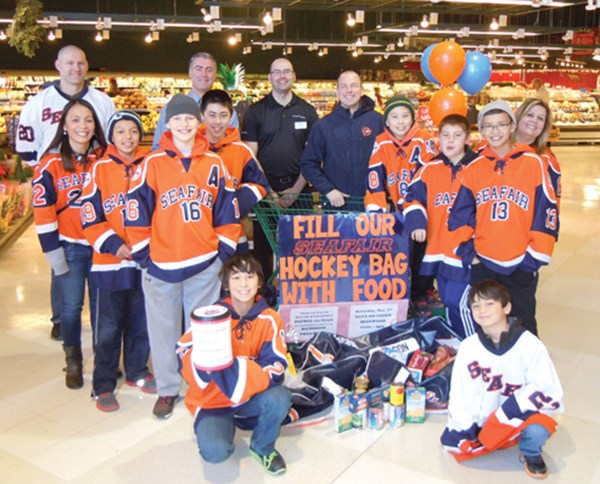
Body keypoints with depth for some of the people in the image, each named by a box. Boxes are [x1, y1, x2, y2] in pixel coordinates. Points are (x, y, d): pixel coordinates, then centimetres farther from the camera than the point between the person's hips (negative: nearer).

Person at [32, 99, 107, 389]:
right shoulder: (51, 164, -6)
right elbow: (43, 212, -6)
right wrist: (54, 253, -8)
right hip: (69, 247, -2)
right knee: (71, 306, 6)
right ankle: (73, 362, 26)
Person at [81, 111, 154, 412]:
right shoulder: (100, 169, -3)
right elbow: (90, 216, -5)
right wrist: (114, 245, -15)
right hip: (110, 262, -2)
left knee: (140, 321, 15)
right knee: (109, 327, 5)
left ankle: (137, 371, 33)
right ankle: (104, 385, 18)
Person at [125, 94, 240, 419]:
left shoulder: (214, 164, 5)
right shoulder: (152, 164, -1)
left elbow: (227, 211, 9)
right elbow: (136, 212, -2)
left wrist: (223, 251, 4)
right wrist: (144, 255, -4)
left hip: (205, 264, 1)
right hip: (161, 265, -1)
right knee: (163, 329, 9)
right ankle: (167, 389, 25)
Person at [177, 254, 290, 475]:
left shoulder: (269, 319, -9)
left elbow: (276, 367, -17)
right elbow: (184, 355, -12)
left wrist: (236, 368, -32)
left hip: (251, 397, 2)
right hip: (213, 400, -1)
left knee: (280, 398, -30)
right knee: (215, 451, -27)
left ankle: (262, 447, 2)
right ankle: (225, 426, 12)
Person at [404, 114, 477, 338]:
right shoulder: (430, 169, 5)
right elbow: (414, 197, 6)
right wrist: (416, 222, -12)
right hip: (438, 250, 5)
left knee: (459, 302, -9)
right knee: (449, 302, 16)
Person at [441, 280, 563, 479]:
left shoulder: (530, 345, -18)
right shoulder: (468, 347, -11)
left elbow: (548, 390, -17)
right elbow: (459, 394, -6)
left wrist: (507, 411, -25)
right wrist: (464, 430, -13)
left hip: (521, 414, -2)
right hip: (482, 419, 3)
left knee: (537, 429, -33)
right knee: (451, 442, -16)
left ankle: (530, 453, 4)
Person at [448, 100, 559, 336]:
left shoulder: (533, 163, -4)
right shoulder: (475, 167, 4)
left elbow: (546, 211, -5)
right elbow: (461, 213, 7)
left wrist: (536, 256, -6)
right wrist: (466, 250, 2)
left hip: (521, 265, -2)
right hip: (482, 263, 3)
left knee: (522, 326, 7)